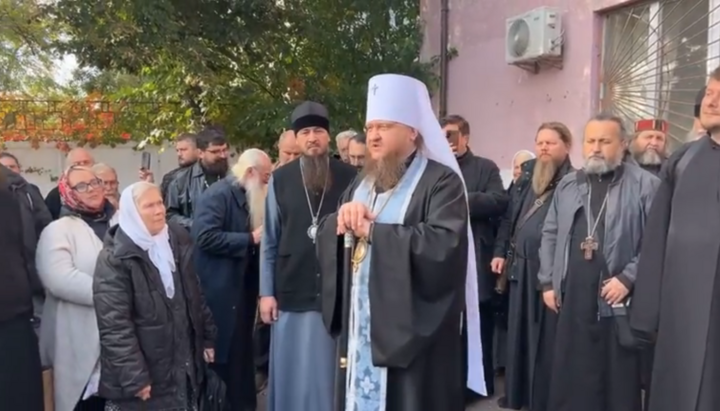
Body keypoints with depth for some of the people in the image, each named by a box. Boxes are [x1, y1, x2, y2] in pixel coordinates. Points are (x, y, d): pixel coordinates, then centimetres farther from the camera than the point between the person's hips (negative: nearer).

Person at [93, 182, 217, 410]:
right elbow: (114, 325, -18)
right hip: (142, 374, -6)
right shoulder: (114, 259, -13)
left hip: (183, 366, 6)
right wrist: (133, 377, -21)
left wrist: (207, 338, 14)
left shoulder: (177, 242, 8)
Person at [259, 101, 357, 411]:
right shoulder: (280, 180, 1)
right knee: (292, 372, 11)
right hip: (292, 291, 1)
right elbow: (269, 239, 3)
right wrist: (266, 292, 1)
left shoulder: (349, 177, -2)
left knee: (333, 371, 8)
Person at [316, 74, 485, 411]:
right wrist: (342, 217, -12)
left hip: (414, 332, -6)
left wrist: (371, 230, -18)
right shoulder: (362, 184, 14)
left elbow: (444, 244, -24)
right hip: (362, 327, 7)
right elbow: (325, 238, 11)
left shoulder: (441, 181, -9)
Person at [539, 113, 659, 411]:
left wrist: (628, 279, -14)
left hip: (620, 302, -4)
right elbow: (550, 235, 14)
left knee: (619, 383, 7)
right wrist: (548, 282, 9)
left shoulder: (645, 185, -4)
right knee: (571, 379, 12)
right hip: (573, 300, 4)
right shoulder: (567, 185, 13)